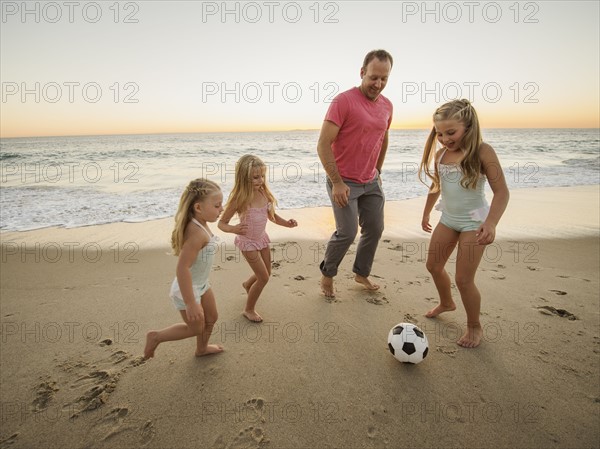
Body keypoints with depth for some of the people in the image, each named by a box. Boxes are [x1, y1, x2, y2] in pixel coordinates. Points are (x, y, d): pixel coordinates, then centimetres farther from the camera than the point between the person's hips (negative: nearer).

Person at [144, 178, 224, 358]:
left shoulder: (201, 224, -4)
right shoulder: (197, 233, -33)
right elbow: (182, 268, -35)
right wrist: (191, 303, -31)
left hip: (202, 285, 9)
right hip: (187, 289, -9)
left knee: (211, 318, 23)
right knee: (196, 328, 12)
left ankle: (202, 348, 48)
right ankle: (156, 337, 29)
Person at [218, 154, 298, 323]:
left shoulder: (263, 193, -10)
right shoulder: (238, 200, -26)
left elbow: (271, 215, 4)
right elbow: (221, 223, -19)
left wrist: (286, 223, -11)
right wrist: (234, 229, -39)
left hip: (262, 238, 6)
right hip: (248, 242, -6)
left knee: (266, 273, 21)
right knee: (263, 278, -2)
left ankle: (248, 284, 56)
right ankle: (249, 309, 22)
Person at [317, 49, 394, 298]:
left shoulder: (387, 106, 5)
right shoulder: (343, 101, -16)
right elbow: (323, 144, -19)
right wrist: (337, 182, -21)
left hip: (371, 182, 7)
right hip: (343, 182, -7)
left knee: (375, 229, 12)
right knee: (347, 233, -7)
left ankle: (362, 273, 32)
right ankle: (327, 274, 18)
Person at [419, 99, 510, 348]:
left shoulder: (482, 151, -17)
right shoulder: (440, 153, 1)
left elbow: (501, 191, -18)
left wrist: (491, 223, -31)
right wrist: (426, 214, 24)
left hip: (474, 222, -6)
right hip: (448, 219, 7)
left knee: (463, 279, -3)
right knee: (433, 266, 16)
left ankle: (474, 326, 21)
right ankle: (446, 303, 44)